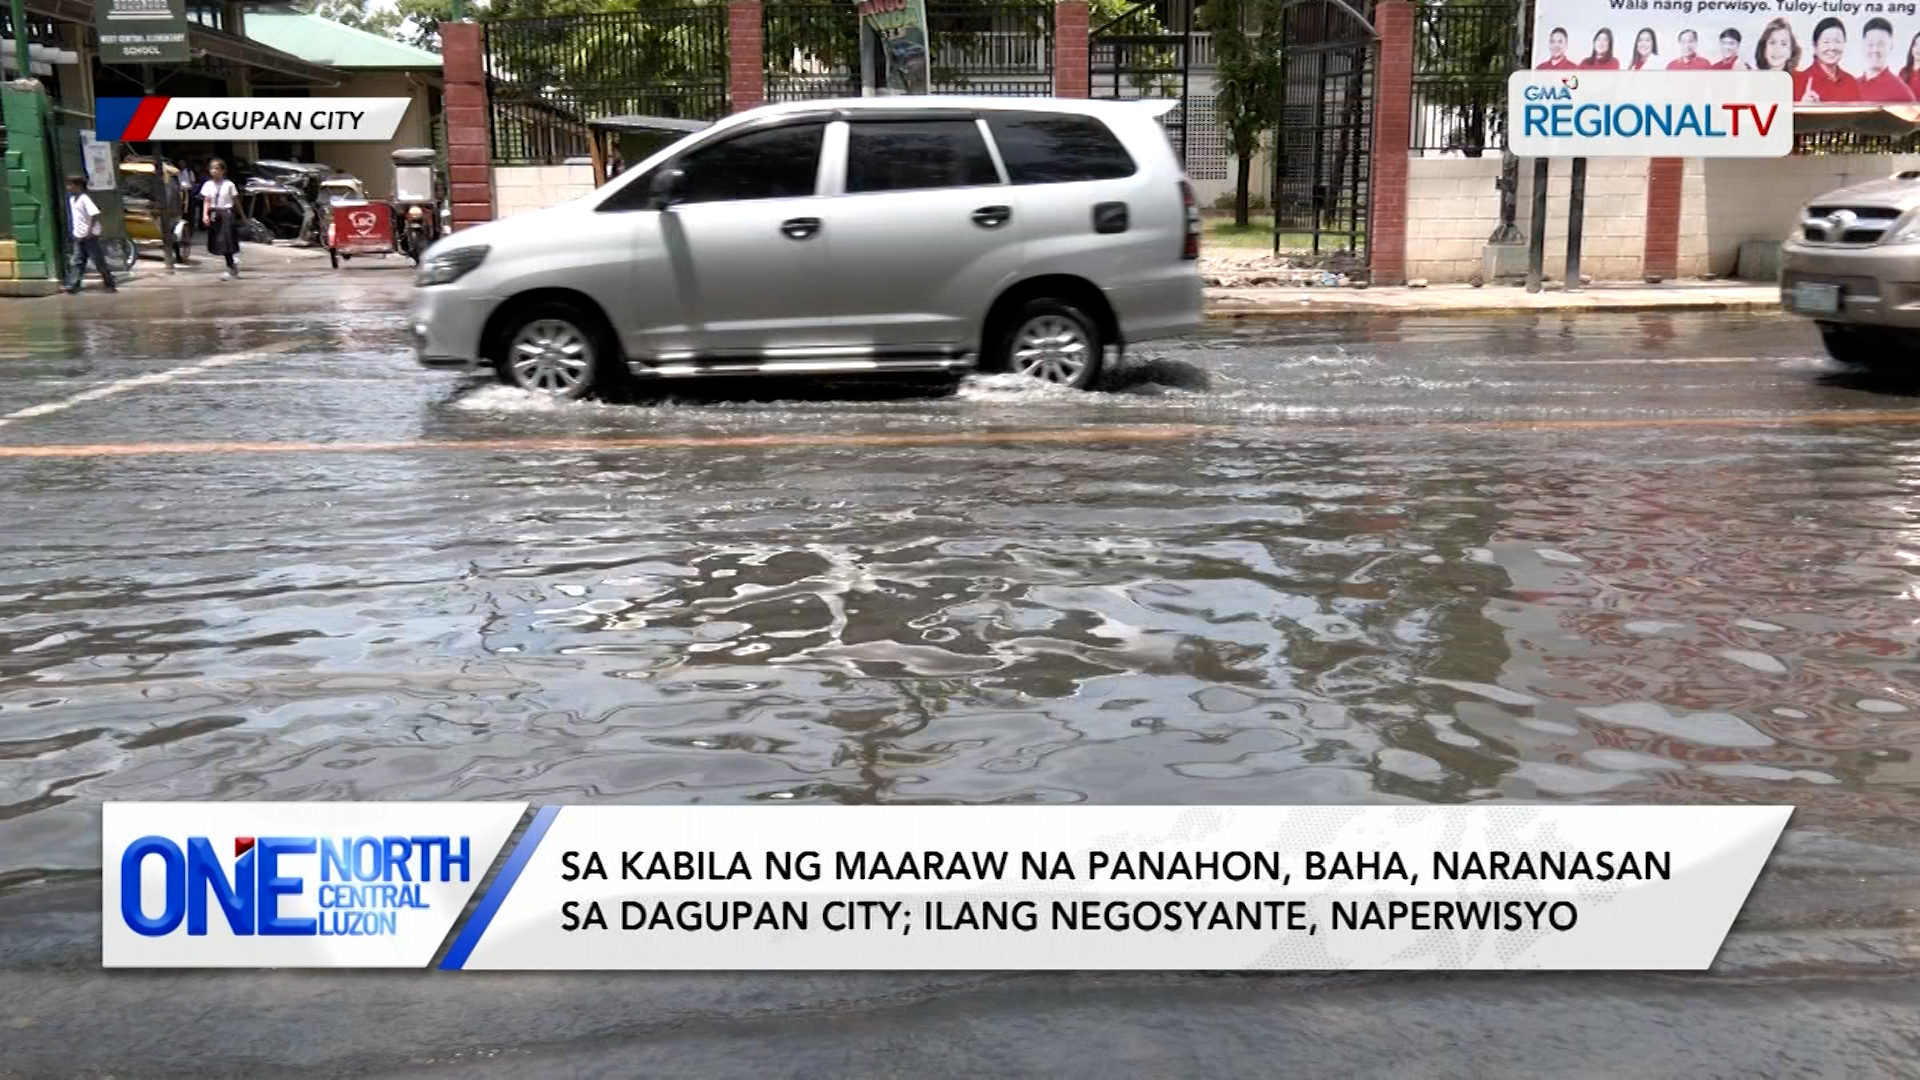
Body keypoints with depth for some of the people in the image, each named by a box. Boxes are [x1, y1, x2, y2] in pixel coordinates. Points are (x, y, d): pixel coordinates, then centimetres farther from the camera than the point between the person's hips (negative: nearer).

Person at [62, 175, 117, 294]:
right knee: (76, 262, 4)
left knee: (99, 262, -1)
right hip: (79, 236, 8)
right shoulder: (72, 199, 10)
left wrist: (90, 230, -22)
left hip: (89, 236, -8)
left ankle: (110, 285, 6)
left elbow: (95, 214, -25)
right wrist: (73, 232, 12)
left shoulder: (84, 199, -15)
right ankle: (73, 284, 4)